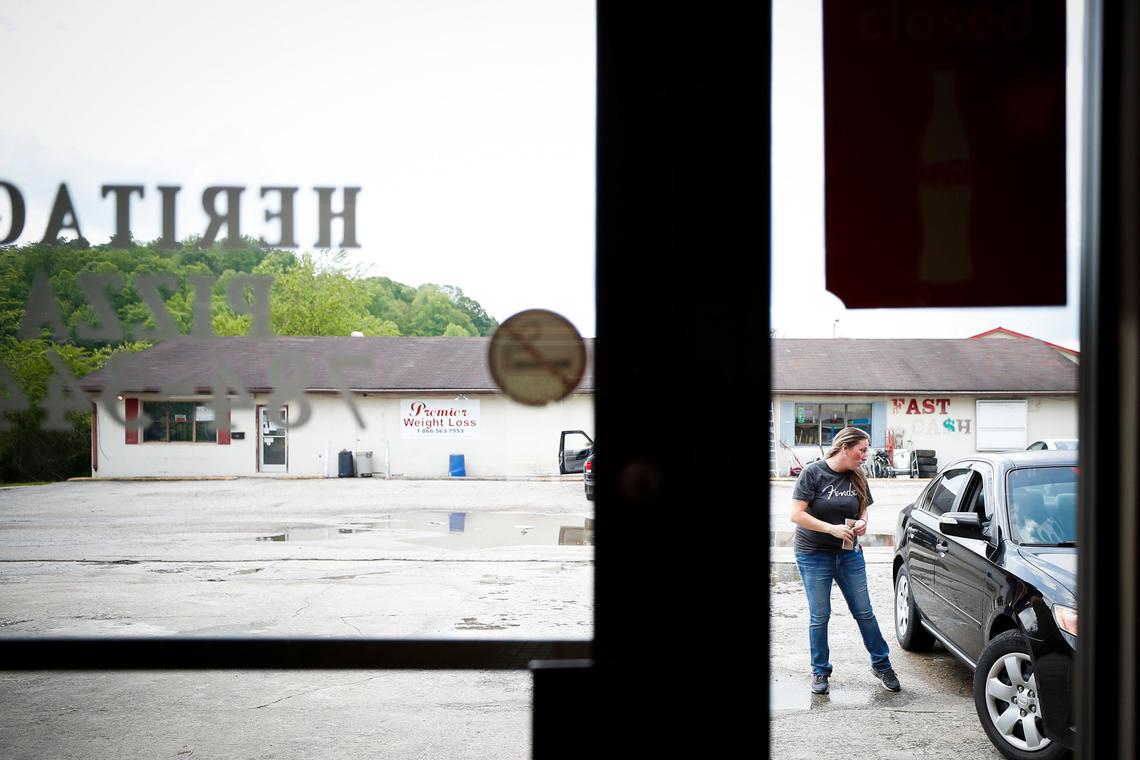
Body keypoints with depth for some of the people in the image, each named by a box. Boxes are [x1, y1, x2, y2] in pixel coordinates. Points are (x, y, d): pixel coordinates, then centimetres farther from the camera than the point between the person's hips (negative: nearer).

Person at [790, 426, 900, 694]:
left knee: (864, 612, 8)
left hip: (849, 554, 4)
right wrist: (832, 529, -22)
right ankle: (820, 672, 17)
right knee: (819, 616, 3)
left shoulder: (857, 477, 3)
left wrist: (862, 522, -7)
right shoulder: (813, 472, -12)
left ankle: (881, 665, 23)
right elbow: (797, 514, -16)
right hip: (814, 555, -4)